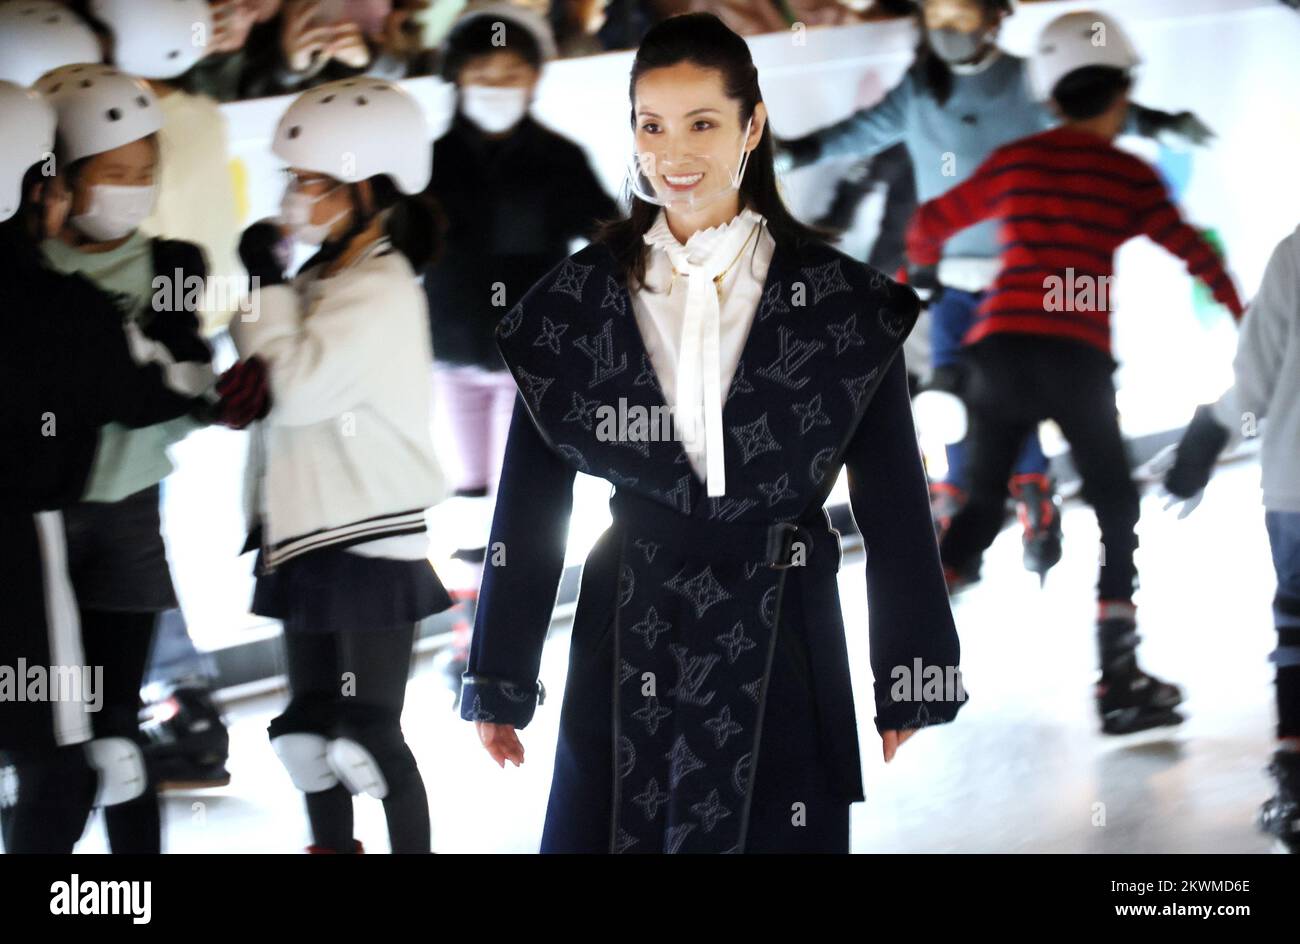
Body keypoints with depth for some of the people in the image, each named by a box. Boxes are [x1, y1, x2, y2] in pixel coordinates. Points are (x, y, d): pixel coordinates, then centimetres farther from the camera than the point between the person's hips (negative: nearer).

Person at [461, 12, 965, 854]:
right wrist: (498, 686, 5)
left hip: (781, 653, -1)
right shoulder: (580, 301, 3)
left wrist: (912, 685, 1)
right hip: (629, 650, 1)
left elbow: (894, 505, 2)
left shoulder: (842, 302, 0)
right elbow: (529, 507, 6)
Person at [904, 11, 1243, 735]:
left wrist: (923, 265, 40)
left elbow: (930, 226, 18)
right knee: (1117, 510, 13)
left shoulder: (1014, 164, 12)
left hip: (1000, 344, 3)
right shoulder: (1130, 176, 5)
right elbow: (1193, 251, 1)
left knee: (983, 507, 16)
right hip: (1077, 356, -3)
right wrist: (1242, 314, 15)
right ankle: (1120, 682, 10)